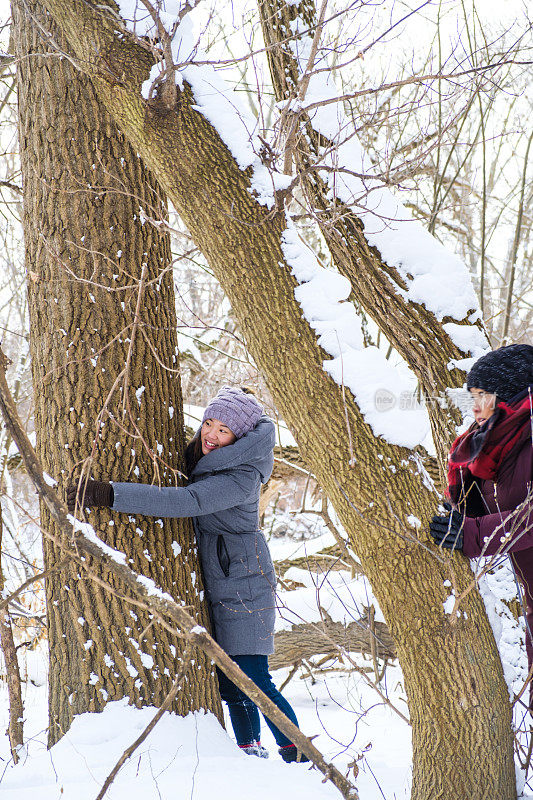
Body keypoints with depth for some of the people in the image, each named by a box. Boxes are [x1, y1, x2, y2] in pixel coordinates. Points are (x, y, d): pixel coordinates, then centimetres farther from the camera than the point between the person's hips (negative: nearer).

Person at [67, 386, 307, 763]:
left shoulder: (241, 478, -24)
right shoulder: (201, 457, 4)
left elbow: (185, 502, -36)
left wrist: (110, 494, -41)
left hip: (242, 586, -9)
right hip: (214, 585, 9)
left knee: (253, 680, -9)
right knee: (229, 679, 13)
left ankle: (299, 756, 2)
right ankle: (251, 752, 25)